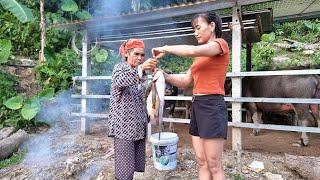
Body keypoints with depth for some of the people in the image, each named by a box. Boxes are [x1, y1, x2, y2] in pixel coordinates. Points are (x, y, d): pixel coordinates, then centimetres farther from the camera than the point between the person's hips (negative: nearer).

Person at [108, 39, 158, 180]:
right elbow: (118, 82, -29)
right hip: (124, 125, -7)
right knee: (125, 168, -5)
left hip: (139, 125, 7)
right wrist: (140, 68, -39)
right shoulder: (120, 67, -3)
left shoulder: (139, 73, 15)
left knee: (136, 164, 10)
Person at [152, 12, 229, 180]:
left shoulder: (221, 44, -2)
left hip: (212, 106, -8)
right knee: (202, 163, 12)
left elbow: (193, 50, -23)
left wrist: (165, 49, -11)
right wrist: (164, 75, 1)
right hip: (197, 106, 8)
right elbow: (185, 82, 14)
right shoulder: (200, 56, 21)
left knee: (214, 165, 1)